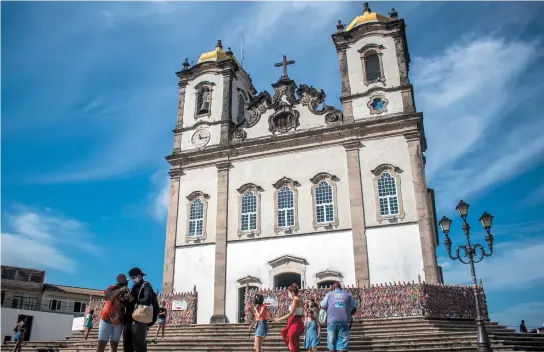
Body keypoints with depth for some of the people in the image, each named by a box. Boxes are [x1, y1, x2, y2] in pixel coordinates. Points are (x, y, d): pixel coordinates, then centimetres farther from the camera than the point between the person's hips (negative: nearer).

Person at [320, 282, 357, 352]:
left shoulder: (329, 294, 11)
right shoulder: (348, 295, 13)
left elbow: (323, 306, 11)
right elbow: (354, 308, 13)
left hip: (332, 321, 0)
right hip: (344, 321, 0)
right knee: (342, 346, -2)